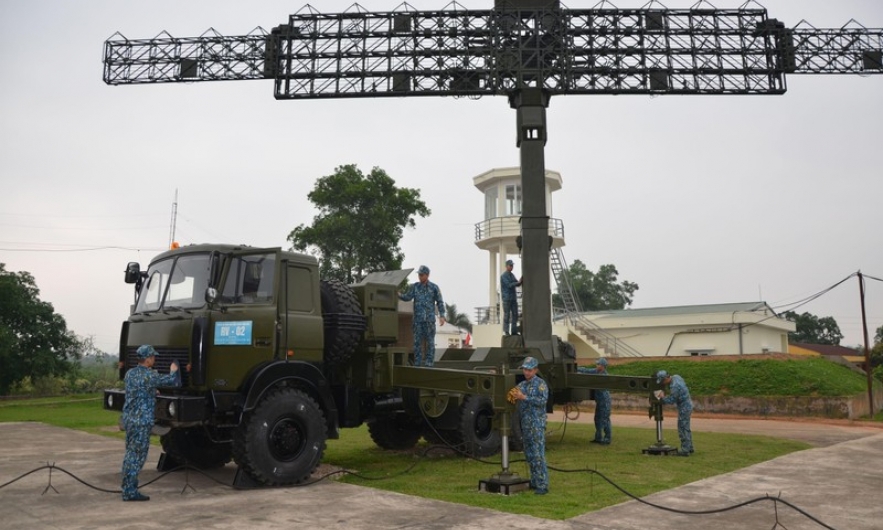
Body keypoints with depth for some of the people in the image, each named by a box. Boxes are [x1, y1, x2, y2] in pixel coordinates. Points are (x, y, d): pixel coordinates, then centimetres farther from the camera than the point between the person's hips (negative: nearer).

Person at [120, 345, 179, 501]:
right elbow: (170, 380, -10)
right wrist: (173, 371, 10)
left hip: (129, 418, 9)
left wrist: (153, 392, 28)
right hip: (142, 420, -9)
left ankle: (127, 489, 24)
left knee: (130, 454, 17)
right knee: (137, 456, -3)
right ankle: (130, 492, 0)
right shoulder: (149, 375, -16)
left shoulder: (130, 373, 11)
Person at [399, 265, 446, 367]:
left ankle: (429, 363, 2)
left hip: (429, 319, -2)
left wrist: (442, 315, -5)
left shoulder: (434, 287, 3)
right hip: (418, 319, 2)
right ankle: (417, 363, 8)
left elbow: (440, 302, 4)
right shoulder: (414, 286, 10)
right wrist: (399, 295, -20)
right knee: (417, 341, 3)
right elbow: (408, 297, 0)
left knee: (429, 341, -2)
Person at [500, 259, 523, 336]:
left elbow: (517, 284, 9)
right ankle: (506, 332, -2)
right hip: (506, 298, -7)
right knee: (507, 315, -6)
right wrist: (518, 282, -21)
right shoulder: (503, 276, -8)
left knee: (515, 315, 3)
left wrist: (521, 281, -10)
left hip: (513, 298, 7)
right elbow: (509, 285, -18)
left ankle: (514, 331, 7)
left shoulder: (512, 275, 16)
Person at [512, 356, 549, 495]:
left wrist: (524, 397, -20)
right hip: (525, 424, 7)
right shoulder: (521, 385, 14)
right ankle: (534, 482, 21)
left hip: (537, 424, -7)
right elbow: (518, 403, 20)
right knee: (529, 455, 11)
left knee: (538, 455, -9)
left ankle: (542, 485, -6)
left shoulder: (540, 383, -4)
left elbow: (543, 400, -17)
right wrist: (513, 397, -3)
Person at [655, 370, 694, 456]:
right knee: (686, 428, 18)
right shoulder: (676, 376, -1)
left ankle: (685, 450, 3)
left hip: (684, 408, -10)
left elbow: (671, 401, -21)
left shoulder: (674, 386, -28)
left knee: (682, 429, -2)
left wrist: (663, 397, -6)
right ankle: (689, 448, 27)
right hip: (688, 405, 10)